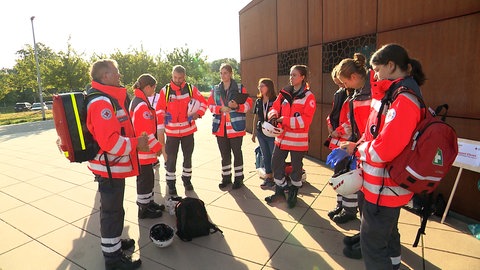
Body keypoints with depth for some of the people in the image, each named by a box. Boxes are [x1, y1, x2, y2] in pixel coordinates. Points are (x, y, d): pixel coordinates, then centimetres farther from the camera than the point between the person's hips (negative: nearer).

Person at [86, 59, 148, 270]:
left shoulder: (107, 98, 12)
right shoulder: (102, 102, -23)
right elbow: (110, 142, -30)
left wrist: (135, 140, 8)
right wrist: (136, 143, -18)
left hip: (112, 166, 10)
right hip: (109, 168, -10)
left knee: (112, 207, 23)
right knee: (112, 211, 3)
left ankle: (113, 242, 41)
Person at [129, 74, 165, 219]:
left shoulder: (138, 101, 12)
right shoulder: (142, 105, -21)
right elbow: (145, 132, -25)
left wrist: (155, 145, 17)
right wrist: (157, 147, -14)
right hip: (143, 151, -10)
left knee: (147, 177, 21)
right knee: (145, 179, 3)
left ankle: (149, 202, 36)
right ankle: (144, 209, 18)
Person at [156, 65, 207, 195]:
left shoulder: (191, 88, -1)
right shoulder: (165, 90, -4)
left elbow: (203, 102, 5)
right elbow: (159, 108, -2)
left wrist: (198, 114, -11)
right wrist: (163, 117, -21)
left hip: (188, 129, 2)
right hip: (171, 130, -1)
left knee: (188, 156, 14)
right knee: (171, 158, 4)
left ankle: (187, 179, 32)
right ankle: (171, 183, 19)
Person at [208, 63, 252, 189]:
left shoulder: (240, 88, 1)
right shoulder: (215, 89, 11)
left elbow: (248, 104, -3)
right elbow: (210, 105, 7)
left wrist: (237, 106, -22)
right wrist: (221, 109, -12)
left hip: (235, 126, -3)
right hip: (220, 126, 3)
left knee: (237, 152, 4)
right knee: (224, 153, 11)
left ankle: (238, 178, 17)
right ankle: (226, 177, 25)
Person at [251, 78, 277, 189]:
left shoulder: (275, 100, -9)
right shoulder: (258, 101, 8)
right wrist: (253, 132, 15)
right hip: (261, 133, 6)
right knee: (265, 156, 14)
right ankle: (268, 177, 26)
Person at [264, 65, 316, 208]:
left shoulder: (308, 96, -9)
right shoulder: (284, 93, 7)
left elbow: (305, 120, -18)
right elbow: (275, 107, 7)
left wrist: (284, 120, -24)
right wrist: (273, 116, -17)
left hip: (298, 140, -5)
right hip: (282, 137, 5)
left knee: (296, 167, 10)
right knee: (276, 163, 11)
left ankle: (293, 193, 32)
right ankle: (279, 190, 33)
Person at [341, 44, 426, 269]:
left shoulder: (403, 100, -23)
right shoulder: (394, 94, 8)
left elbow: (383, 149, -29)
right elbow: (376, 133, 11)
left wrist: (357, 149, -12)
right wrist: (357, 146, -4)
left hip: (384, 186, -10)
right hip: (388, 183, 10)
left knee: (372, 240, 4)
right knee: (387, 232, 27)